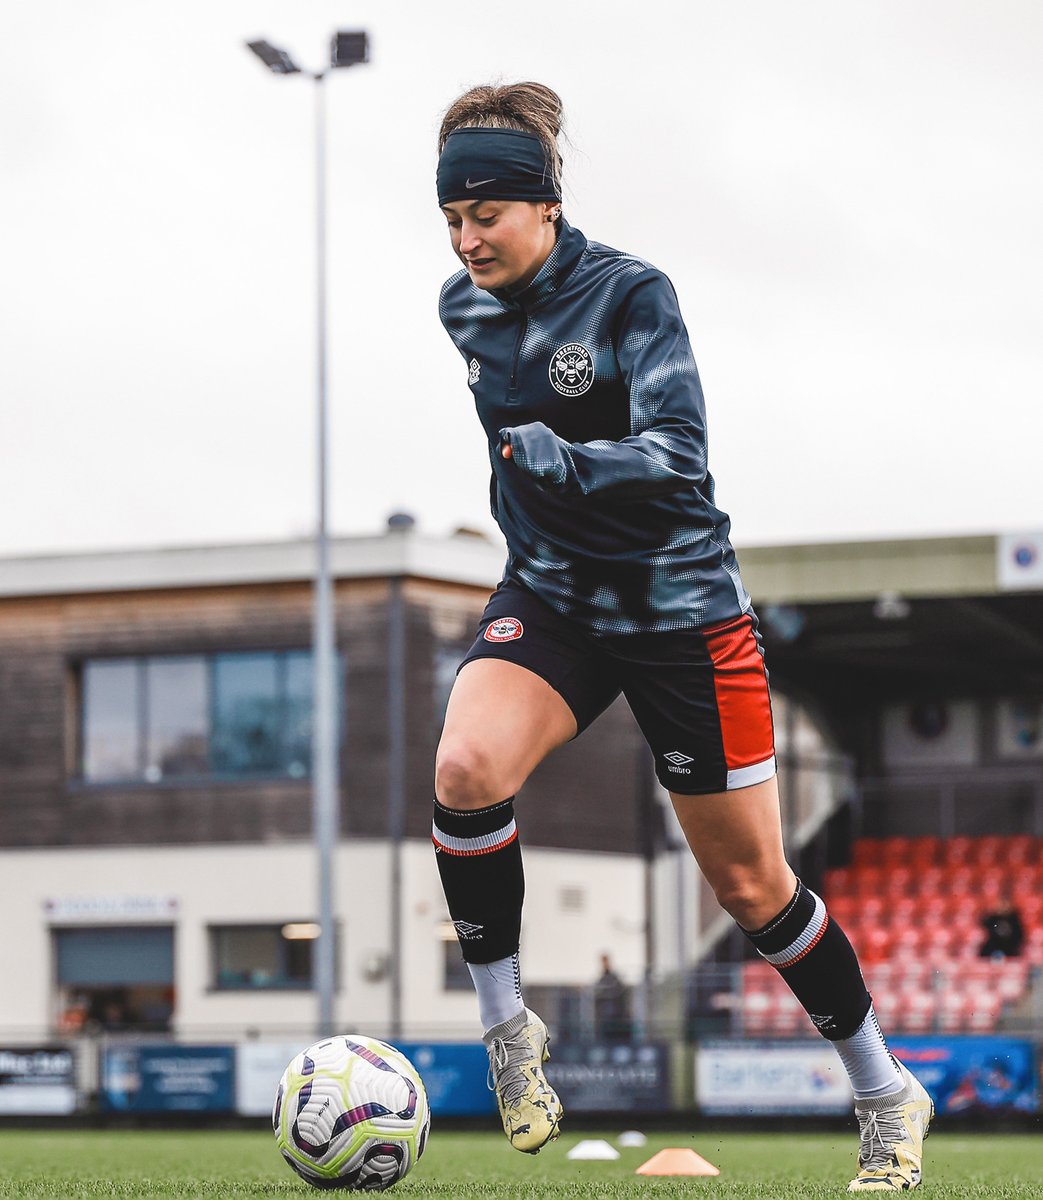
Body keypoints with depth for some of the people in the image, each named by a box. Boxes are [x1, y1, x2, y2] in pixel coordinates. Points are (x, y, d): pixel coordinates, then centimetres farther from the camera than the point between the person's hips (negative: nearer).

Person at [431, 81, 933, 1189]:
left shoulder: (631, 294, -18)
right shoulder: (462, 306, 1)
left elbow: (678, 457, -27)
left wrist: (556, 458, -39)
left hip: (678, 609, -4)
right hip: (548, 599, 4)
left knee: (750, 887, 4)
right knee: (465, 772, -27)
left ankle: (884, 1097, 24)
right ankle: (504, 1025, -8)